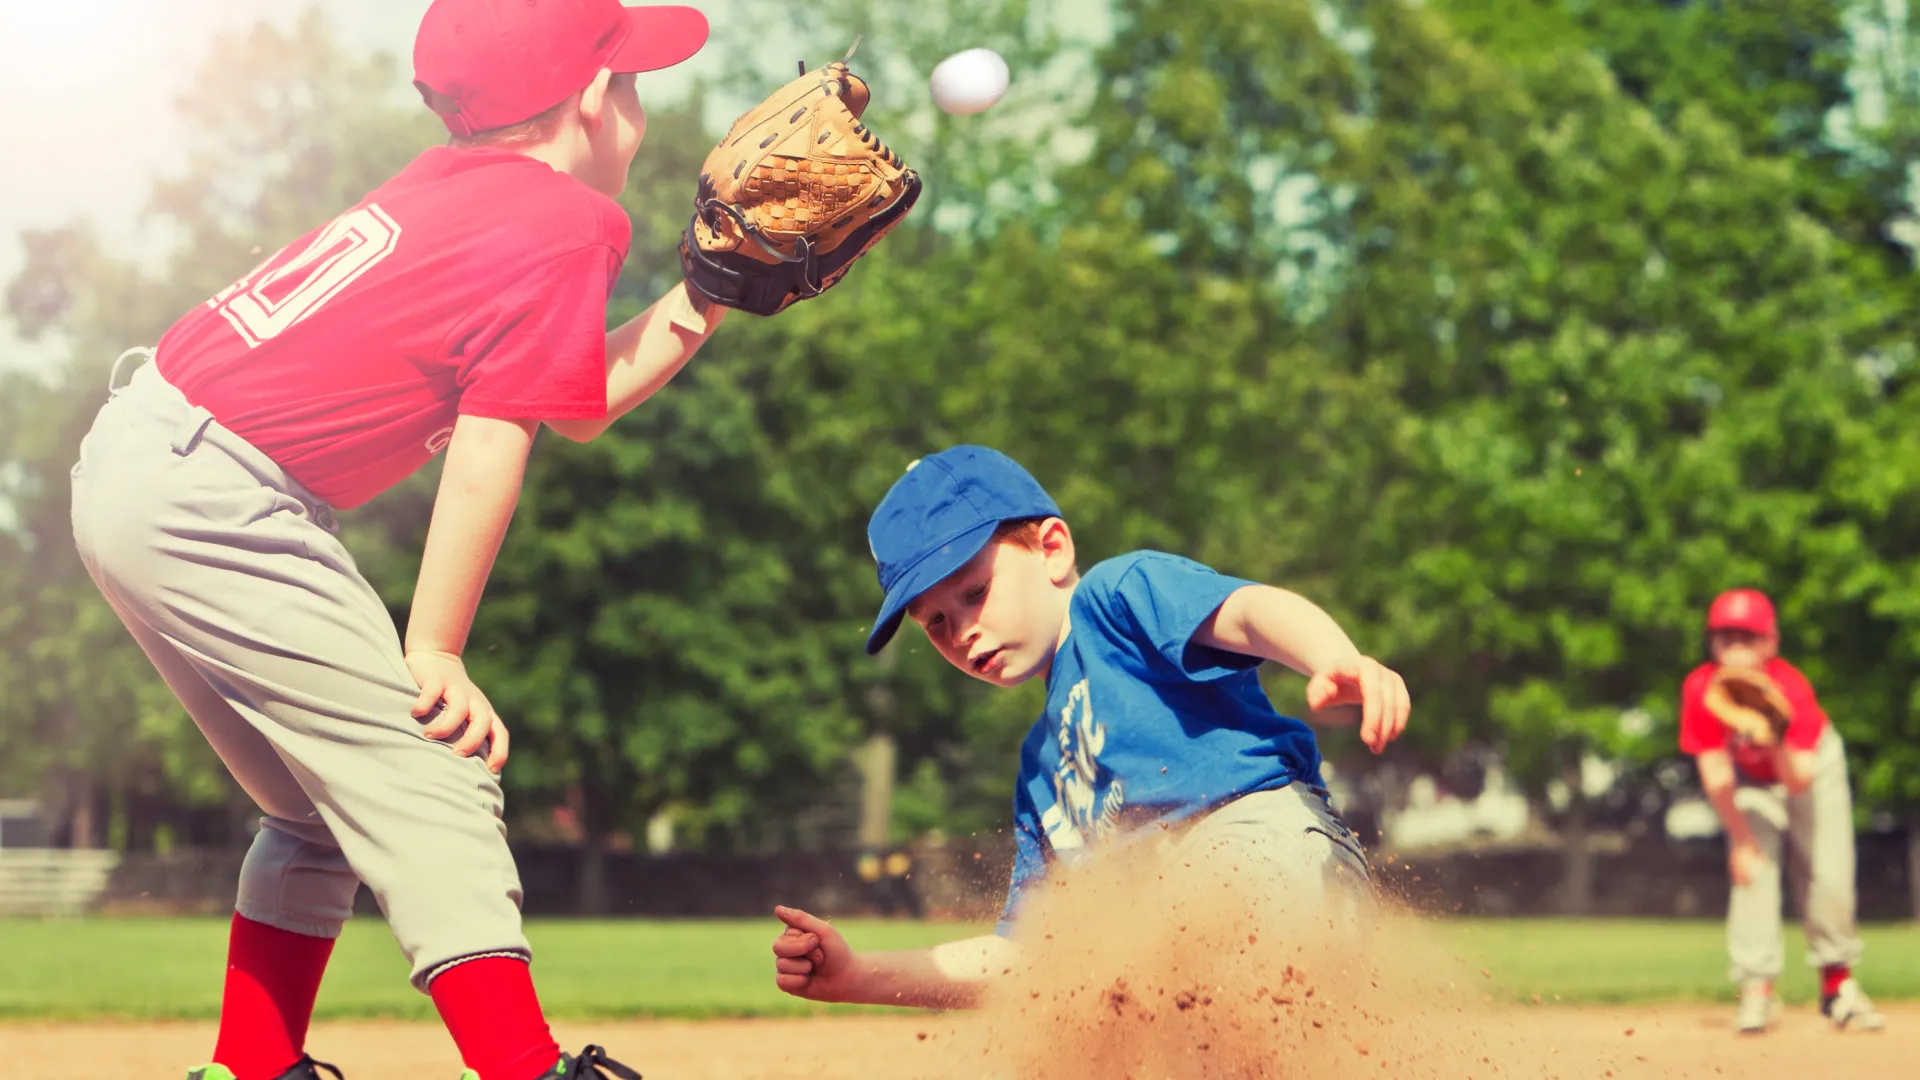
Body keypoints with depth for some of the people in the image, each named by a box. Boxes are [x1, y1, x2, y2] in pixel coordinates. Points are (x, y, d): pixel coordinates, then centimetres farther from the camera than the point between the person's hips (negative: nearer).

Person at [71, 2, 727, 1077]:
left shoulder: (456, 183, 15)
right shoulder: (569, 223, -8)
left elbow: (578, 402, 22)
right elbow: (491, 452, -12)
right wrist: (435, 653, -11)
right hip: (208, 503, -10)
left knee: (330, 806, 19)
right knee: (432, 783, -11)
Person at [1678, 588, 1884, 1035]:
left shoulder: (1791, 688, -33)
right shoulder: (1701, 689, -28)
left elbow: (1799, 780, -35)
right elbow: (1714, 771, -19)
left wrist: (1778, 746, -55)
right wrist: (1740, 838, -17)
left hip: (1809, 761, -1)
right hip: (1750, 778, 1)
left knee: (1828, 876, -8)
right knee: (1751, 868, -16)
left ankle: (1838, 984, 8)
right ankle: (1757, 989, -13)